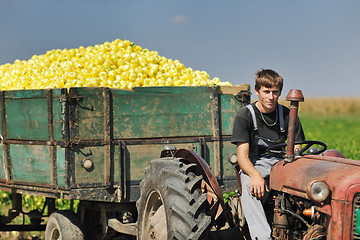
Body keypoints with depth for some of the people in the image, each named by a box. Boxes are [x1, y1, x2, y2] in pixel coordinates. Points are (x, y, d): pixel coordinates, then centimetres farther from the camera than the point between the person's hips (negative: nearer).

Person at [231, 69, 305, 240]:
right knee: (248, 186, -38)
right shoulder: (245, 115, -3)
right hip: (254, 165, -3)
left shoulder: (287, 115, 7)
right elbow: (242, 156, -11)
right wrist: (255, 175, -33)